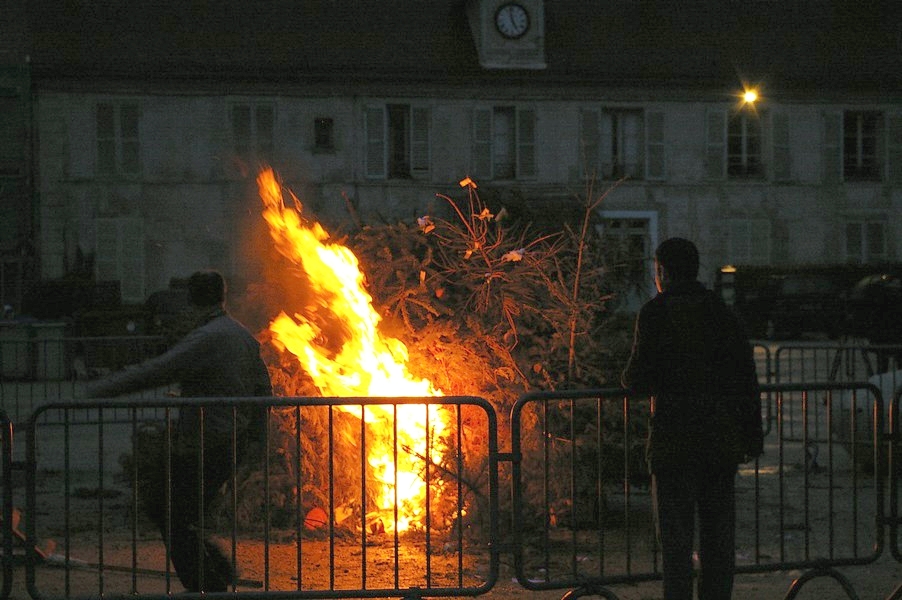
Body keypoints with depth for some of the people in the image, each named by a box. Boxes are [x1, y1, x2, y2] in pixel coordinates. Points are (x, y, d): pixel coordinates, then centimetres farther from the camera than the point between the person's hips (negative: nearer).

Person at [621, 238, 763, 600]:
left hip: (674, 437, -4)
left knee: (675, 531, -1)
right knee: (718, 532, 11)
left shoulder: (655, 313, -7)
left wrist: (629, 378, 12)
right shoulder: (721, 311, 7)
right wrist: (752, 431, 12)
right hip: (722, 440, 5)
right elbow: (745, 371, 7)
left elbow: (641, 377, -12)